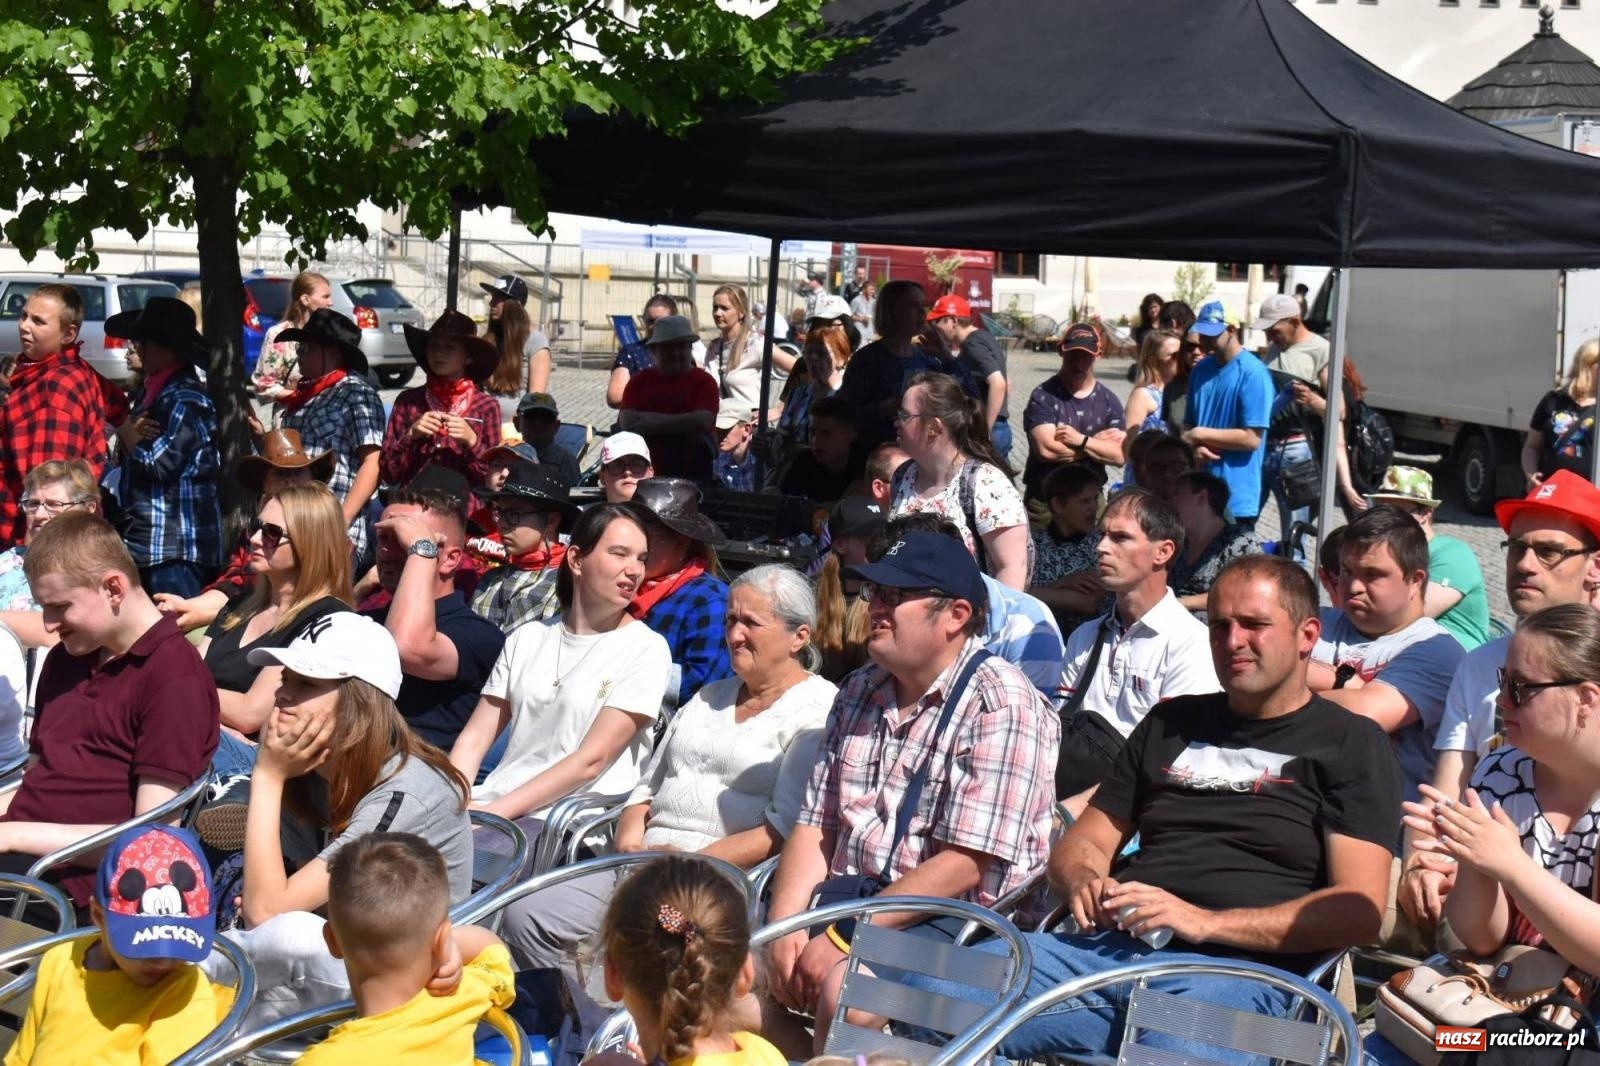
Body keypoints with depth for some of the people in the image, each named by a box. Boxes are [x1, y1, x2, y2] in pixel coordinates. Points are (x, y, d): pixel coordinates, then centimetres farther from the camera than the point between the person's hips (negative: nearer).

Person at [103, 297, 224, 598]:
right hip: (145, 542, 10)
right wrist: (130, 432, -5)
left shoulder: (186, 400, -15)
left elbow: (159, 463, -18)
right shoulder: (152, 391, 16)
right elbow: (125, 459, 18)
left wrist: (125, 430, -3)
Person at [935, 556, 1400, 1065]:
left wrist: (1205, 922, -13)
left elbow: (1360, 910, -2)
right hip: (1106, 945, 5)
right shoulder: (1171, 722, 26)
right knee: (933, 992, -21)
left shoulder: (1350, 743, 10)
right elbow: (1082, 843, 27)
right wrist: (1084, 883, 0)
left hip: (1237, 967, -5)